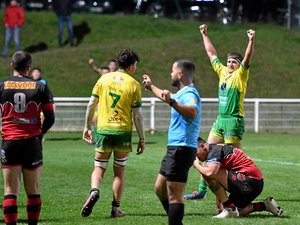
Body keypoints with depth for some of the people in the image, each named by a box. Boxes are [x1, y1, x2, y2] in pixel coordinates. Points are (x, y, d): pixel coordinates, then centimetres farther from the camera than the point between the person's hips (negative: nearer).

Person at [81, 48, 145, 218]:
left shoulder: (104, 79, 4)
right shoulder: (134, 85, -3)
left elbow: (91, 104, 6)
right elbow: (137, 115, -3)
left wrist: (87, 127, 16)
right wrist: (142, 139, 3)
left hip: (103, 130, 1)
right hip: (123, 132, -1)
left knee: (99, 169, 9)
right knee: (120, 171, 11)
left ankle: (94, 192, -20)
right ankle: (116, 208, 10)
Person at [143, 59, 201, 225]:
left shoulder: (189, 94, -16)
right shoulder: (181, 94, 18)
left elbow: (193, 112, -39)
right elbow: (166, 96, 43)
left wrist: (172, 102, -50)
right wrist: (151, 87, 58)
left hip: (182, 148, -11)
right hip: (174, 149, 11)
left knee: (174, 195, -13)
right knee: (160, 188, 20)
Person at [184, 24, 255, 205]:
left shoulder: (241, 75, -6)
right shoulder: (222, 71, 12)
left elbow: (247, 59, -22)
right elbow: (211, 53, 21)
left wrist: (251, 41, -36)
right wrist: (205, 34, 24)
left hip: (234, 120, -8)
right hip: (220, 119, 8)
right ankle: (201, 190, 12)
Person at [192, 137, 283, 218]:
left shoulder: (215, 150, -12)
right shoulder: (216, 148, 20)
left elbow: (209, 172, -32)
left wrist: (197, 165, -10)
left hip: (250, 181, -11)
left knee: (209, 174, -19)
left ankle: (229, 209, -13)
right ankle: (265, 205, 17)